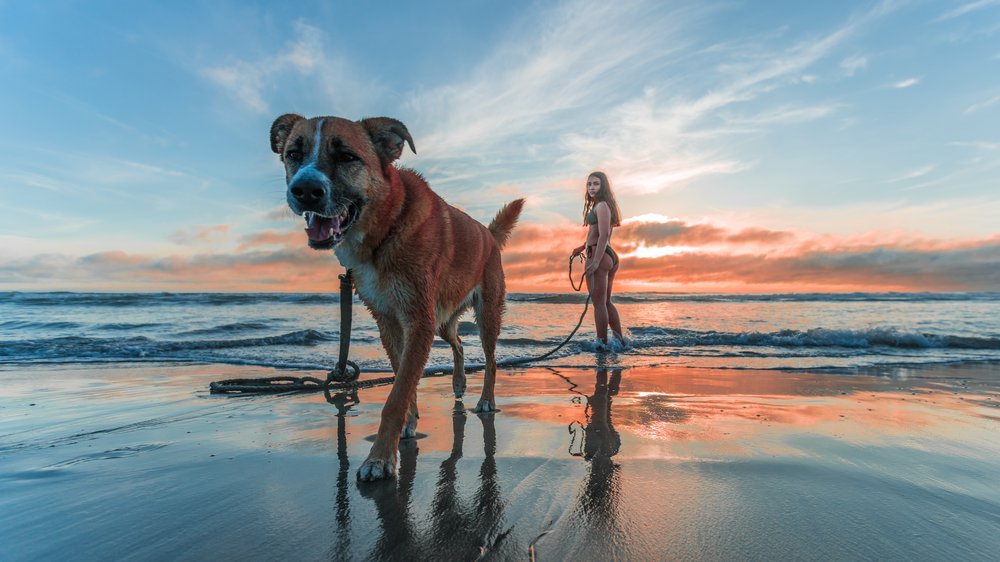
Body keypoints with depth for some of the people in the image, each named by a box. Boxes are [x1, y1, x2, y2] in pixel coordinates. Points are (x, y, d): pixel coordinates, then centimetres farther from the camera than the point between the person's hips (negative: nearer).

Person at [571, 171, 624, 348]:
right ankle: (619, 339, 23)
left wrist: (595, 262, -25)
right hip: (610, 256, 10)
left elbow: (604, 235, -20)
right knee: (606, 302, 17)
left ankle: (602, 343, 0)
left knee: (598, 303, -4)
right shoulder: (604, 205, 19)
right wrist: (583, 247, 29)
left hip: (599, 256, -10)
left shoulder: (601, 206, -10)